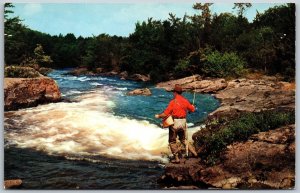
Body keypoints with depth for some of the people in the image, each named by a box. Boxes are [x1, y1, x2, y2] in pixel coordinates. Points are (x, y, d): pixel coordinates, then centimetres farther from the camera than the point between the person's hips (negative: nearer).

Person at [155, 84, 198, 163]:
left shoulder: (173, 102, -13)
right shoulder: (185, 101, 2)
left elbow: (166, 113, -16)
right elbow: (192, 109, 12)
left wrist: (158, 116, 0)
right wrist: (193, 107, 35)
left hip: (174, 122, -5)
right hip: (183, 122, 5)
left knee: (172, 141, 8)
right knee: (183, 139, 23)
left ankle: (176, 158, 9)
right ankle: (193, 152, 14)